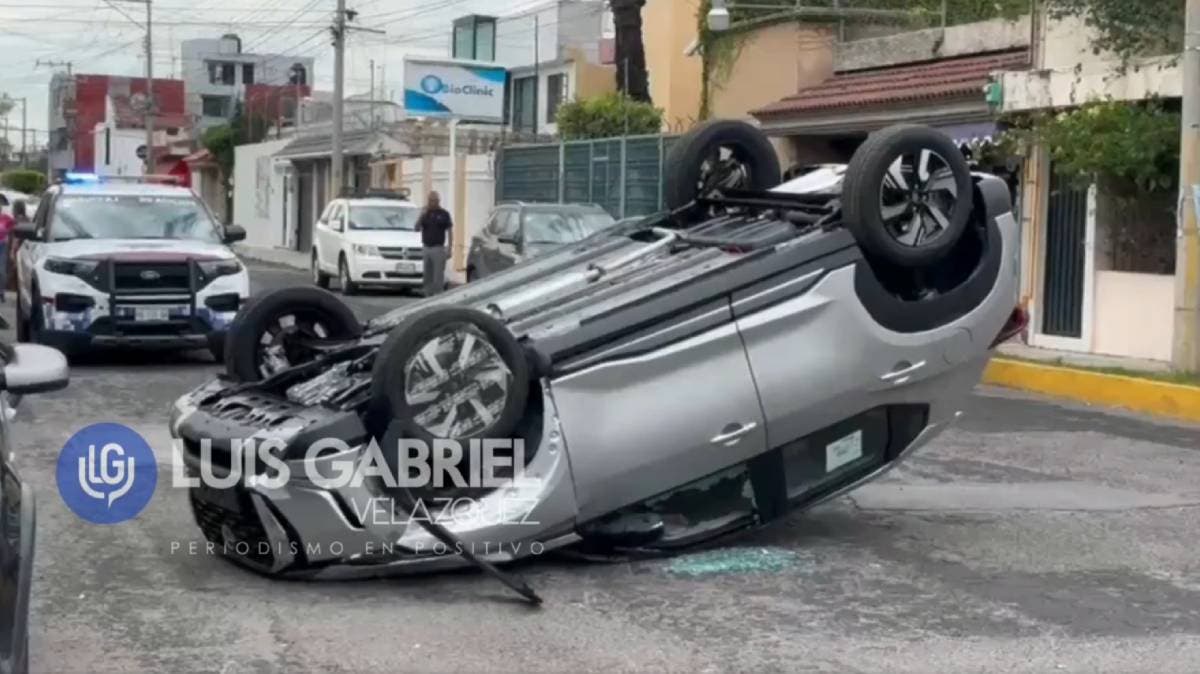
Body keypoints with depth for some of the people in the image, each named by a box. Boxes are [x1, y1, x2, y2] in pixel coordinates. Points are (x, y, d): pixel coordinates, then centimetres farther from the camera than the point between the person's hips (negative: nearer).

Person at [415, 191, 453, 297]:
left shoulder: (443, 214, 0)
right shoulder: (425, 213, 10)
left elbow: (449, 231, 2)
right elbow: (417, 228, 2)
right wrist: (422, 215, -11)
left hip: (438, 248, -4)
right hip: (425, 248, 4)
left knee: (438, 276, -7)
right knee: (427, 276, 8)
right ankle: (428, 297, 14)